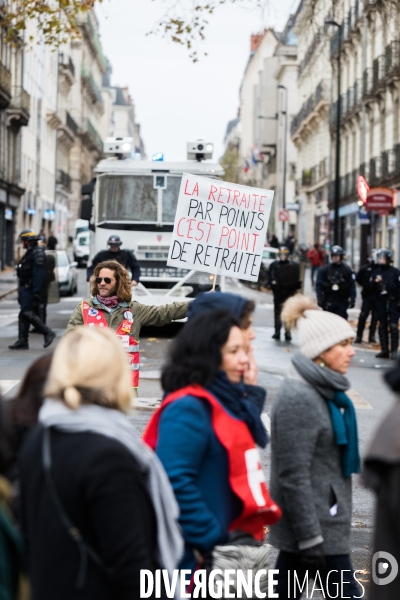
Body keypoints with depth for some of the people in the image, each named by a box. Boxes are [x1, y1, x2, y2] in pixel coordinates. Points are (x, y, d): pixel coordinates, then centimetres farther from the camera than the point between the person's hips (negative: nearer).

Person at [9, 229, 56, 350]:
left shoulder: (37, 252, -14)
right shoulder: (30, 252, 18)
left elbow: (39, 273, -22)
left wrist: (36, 292, -26)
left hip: (30, 289, -10)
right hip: (25, 289, 10)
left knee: (27, 312, -14)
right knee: (23, 315, 9)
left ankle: (48, 332, -8)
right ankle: (22, 341, 11)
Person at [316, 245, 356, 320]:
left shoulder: (347, 270, -1)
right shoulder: (324, 269, 1)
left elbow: (352, 286, -3)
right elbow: (319, 285, -1)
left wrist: (352, 300, -9)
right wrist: (320, 299, -8)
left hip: (342, 302, -1)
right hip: (328, 301, 1)